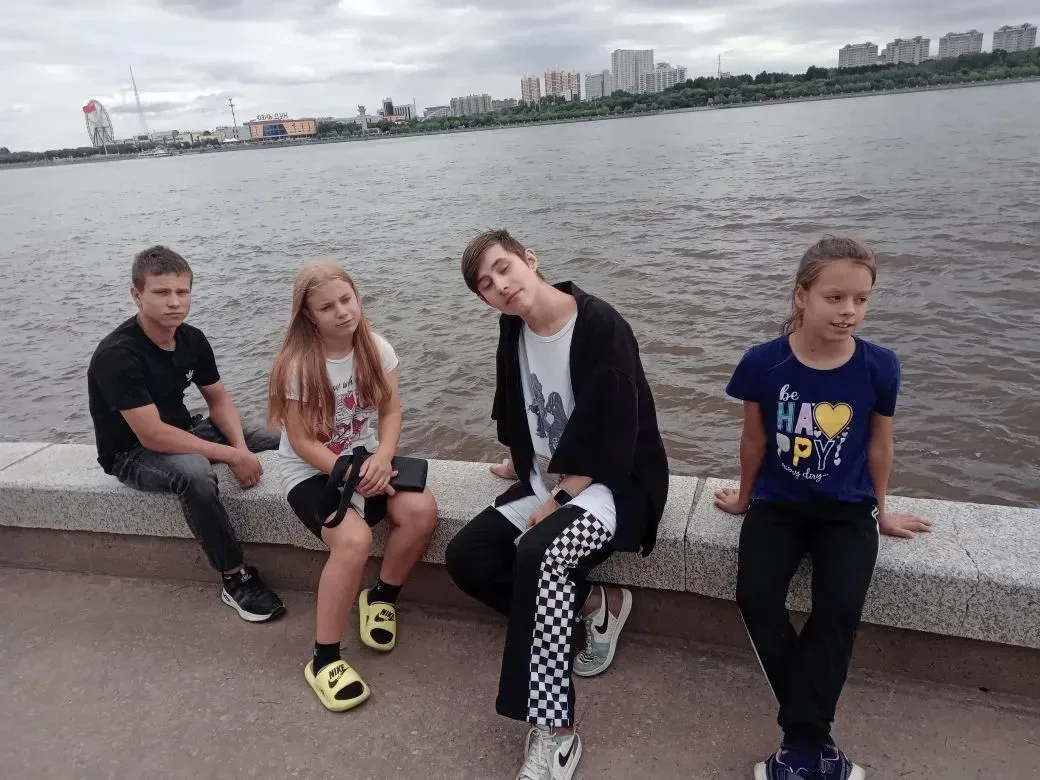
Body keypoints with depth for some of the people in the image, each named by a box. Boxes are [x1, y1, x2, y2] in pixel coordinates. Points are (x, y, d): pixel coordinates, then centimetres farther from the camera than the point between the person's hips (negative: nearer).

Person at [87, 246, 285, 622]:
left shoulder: (192, 338, -5)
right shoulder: (117, 355, -27)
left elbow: (218, 398, 3)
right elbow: (152, 436, -32)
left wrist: (241, 446, -15)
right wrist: (231, 456, -30)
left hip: (181, 433, 8)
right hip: (131, 453, -7)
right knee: (193, 471, -39)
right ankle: (236, 579, -23)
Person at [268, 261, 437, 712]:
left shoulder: (377, 348, -5)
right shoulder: (297, 366, -17)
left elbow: (391, 412, -2)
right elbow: (302, 442, -15)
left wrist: (381, 459, -20)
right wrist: (350, 476, -23)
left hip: (365, 458, 4)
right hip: (311, 472, -4)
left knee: (422, 510, -24)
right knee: (354, 539, -32)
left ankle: (382, 597, 5)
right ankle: (324, 659, -12)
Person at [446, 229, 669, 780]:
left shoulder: (601, 326, -20)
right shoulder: (513, 329, 2)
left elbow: (611, 436, -22)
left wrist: (558, 502, -20)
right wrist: (522, 464, 13)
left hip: (615, 485, -7)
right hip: (545, 481, 8)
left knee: (539, 551, -33)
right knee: (465, 557, -7)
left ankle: (553, 734, -22)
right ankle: (596, 604, 5)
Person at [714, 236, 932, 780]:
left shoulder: (879, 367, -10)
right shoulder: (762, 363, -13)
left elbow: (878, 443, 6)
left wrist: (881, 510, 16)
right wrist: (745, 498, 14)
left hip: (846, 509, 1)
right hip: (777, 504, 0)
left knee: (841, 608, -24)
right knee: (756, 599, -22)